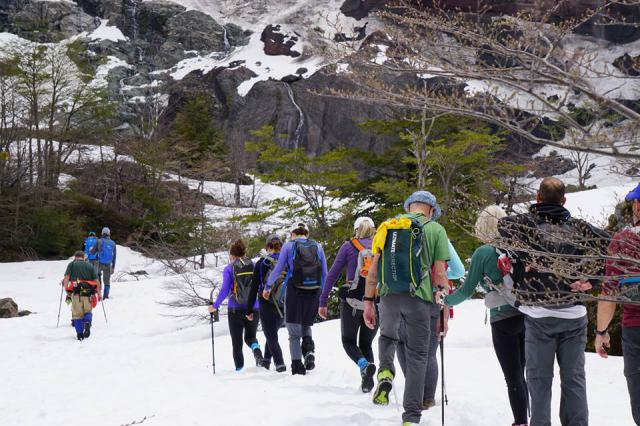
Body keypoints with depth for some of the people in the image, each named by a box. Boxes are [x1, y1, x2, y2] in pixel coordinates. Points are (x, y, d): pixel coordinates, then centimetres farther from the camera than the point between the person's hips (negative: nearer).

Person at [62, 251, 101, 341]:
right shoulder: (90, 265, 14)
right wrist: (99, 293, 18)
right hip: (88, 293, 1)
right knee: (88, 312, 15)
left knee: (77, 314, 9)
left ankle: (80, 334, 2)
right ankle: (87, 322, -16)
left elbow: (66, 278, -2)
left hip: (76, 293, -1)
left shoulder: (71, 264, 11)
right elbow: (97, 281, 9)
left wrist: (67, 292, 3)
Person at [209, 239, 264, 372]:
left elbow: (224, 290, -10)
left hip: (235, 309, -2)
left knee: (236, 342, 11)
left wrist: (215, 306, 0)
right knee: (250, 336, 20)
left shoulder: (229, 268, -4)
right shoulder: (254, 266, 4)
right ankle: (256, 348, -12)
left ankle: (239, 368, 6)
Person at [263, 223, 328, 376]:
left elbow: (278, 268, 2)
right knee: (306, 325, 20)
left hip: (294, 290, -2)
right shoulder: (318, 246, 10)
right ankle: (309, 351, -6)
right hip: (314, 291, 2)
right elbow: (325, 274, 9)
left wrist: (268, 287, 15)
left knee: (294, 330, 7)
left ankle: (297, 364, 0)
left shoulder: (289, 245, 3)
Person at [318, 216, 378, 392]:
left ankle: (365, 365, -18)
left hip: (352, 302, -3)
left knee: (349, 341, 12)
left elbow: (332, 274, 0)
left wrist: (323, 302, 4)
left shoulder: (348, 246, 3)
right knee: (366, 343, 18)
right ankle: (368, 380, 0)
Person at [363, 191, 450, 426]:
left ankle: (385, 372, 2)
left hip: (389, 296, 2)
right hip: (418, 298, -2)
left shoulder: (388, 226, 11)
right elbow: (439, 273, -2)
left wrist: (368, 301, 10)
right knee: (417, 356, 7)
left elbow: (374, 269, 7)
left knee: (387, 336, 30)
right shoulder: (436, 230, 4)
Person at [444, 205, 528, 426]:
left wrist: (445, 300, 12)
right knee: (521, 375, 15)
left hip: (503, 320, -5)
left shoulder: (482, 253, -6)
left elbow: (467, 290, -3)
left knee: (513, 378, 1)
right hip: (527, 315, 5)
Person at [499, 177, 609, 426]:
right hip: (574, 314, 2)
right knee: (574, 378, 11)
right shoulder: (578, 227, 8)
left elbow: (500, 226, -18)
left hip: (539, 314, -2)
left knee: (540, 379, 5)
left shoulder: (527, 223, 0)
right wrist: (589, 278, 0)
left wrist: (528, 259, -12)